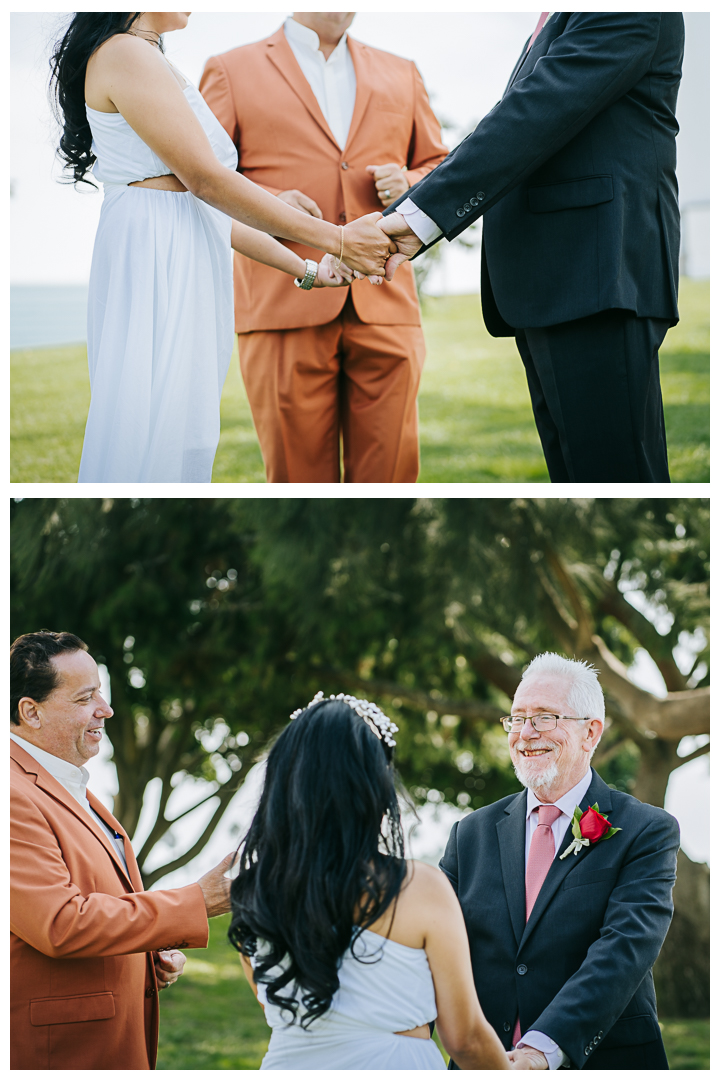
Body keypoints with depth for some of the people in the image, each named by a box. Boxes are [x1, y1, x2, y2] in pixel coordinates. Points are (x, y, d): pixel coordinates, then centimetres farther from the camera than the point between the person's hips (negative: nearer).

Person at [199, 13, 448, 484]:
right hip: (286, 311, -3)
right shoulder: (233, 71, 11)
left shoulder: (400, 75, 22)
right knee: (299, 474, -4)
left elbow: (441, 167, 26)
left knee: (389, 476, -3)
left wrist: (410, 185, 3)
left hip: (385, 308, 3)